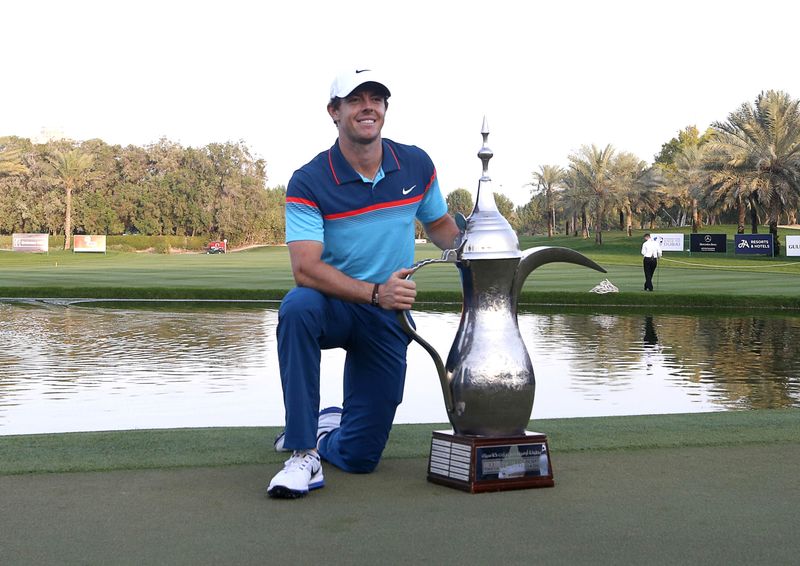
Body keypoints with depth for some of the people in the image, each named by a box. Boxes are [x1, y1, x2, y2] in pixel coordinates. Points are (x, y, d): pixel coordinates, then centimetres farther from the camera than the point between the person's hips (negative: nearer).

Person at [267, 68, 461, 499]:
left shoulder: (416, 166, -1)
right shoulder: (309, 183, -14)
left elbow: (440, 226, 15)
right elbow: (305, 268, -24)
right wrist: (375, 292, -37)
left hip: (390, 318, 3)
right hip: (333, 307, -2)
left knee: (360, 456, -1)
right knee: (297, 308, -41)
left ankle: (326, 423, 38)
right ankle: (302, 454, -30)